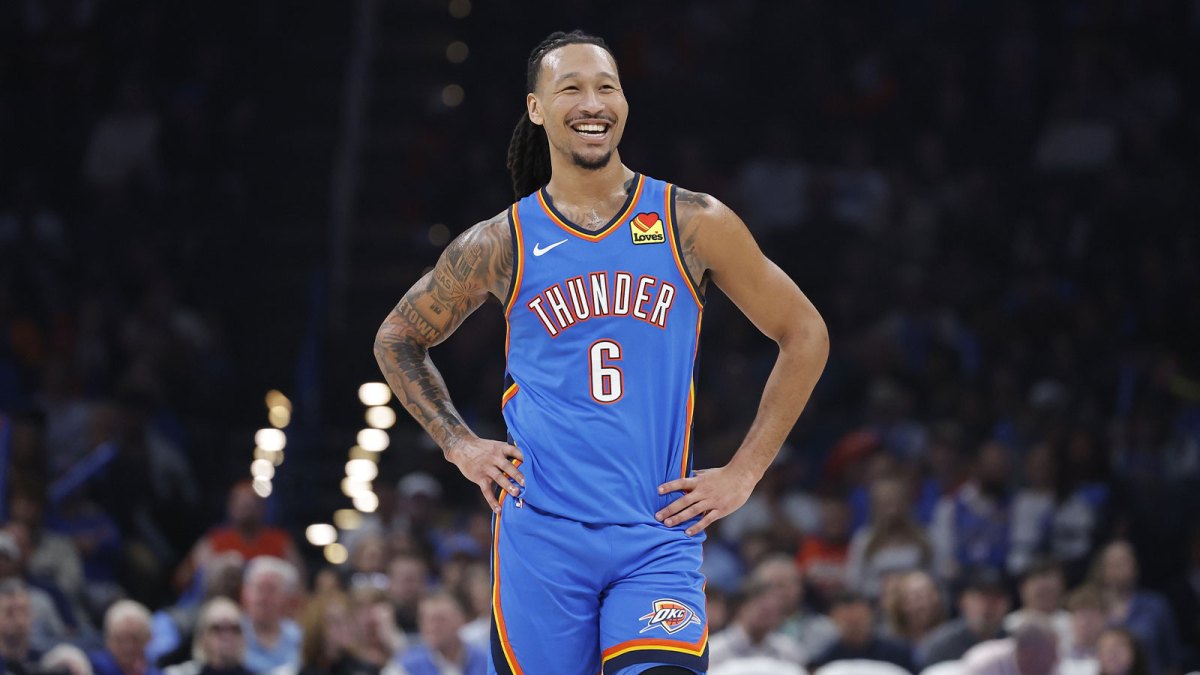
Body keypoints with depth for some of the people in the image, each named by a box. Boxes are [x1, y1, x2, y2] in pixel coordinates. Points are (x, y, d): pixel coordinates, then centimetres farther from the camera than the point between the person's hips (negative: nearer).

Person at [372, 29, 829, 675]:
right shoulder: (500, 244, 4)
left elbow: (804, 334, 9)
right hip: (541, 535, 1)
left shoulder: (693, 224, 2)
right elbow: (397, 339, 19)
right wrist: (458, 443, 6)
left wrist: (743, 473, 4)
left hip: (658, 535, -1)